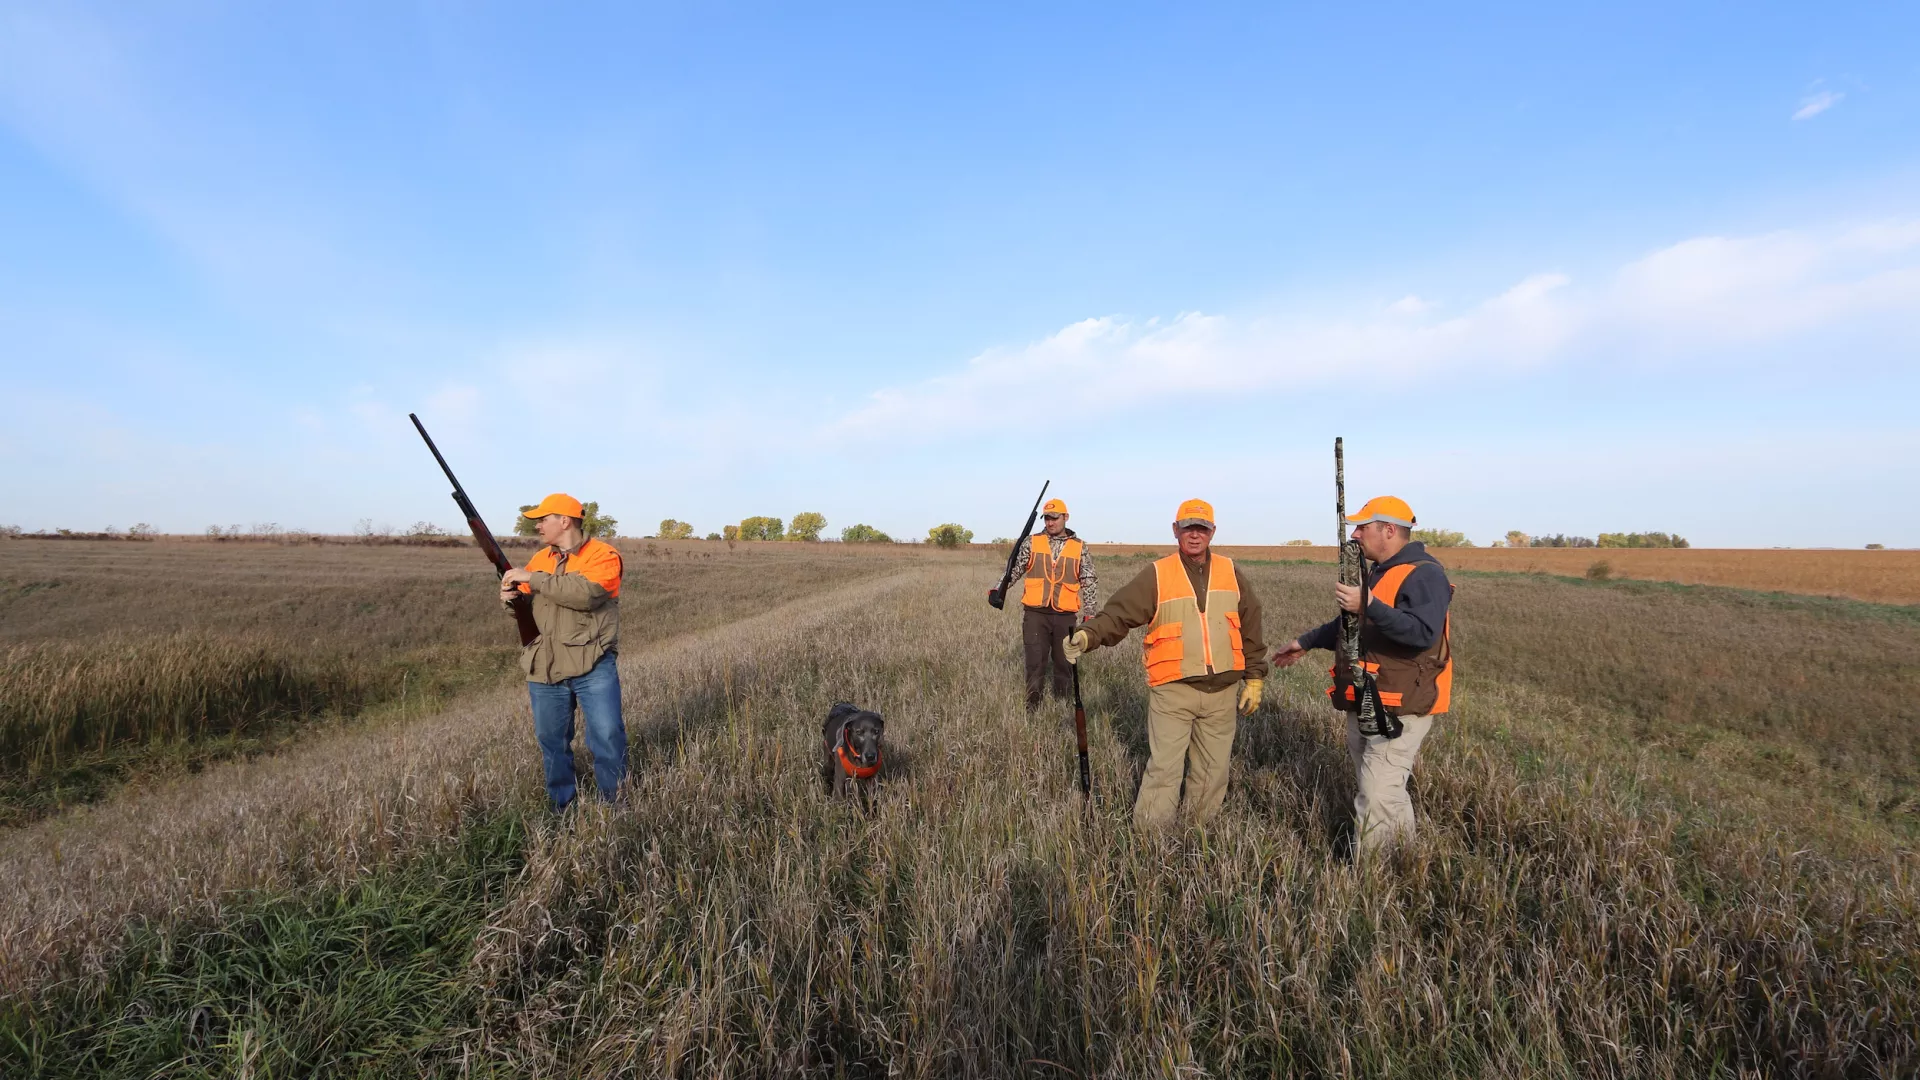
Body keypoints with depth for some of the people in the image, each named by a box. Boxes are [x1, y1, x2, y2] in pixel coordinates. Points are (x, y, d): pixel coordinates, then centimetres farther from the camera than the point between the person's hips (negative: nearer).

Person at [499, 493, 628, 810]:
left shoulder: (603, 555, -8)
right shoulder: (538, 559, 12)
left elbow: (586, 593, -25)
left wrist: (533, 579, -20)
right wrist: (511, 597, -6)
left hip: (593, 667, -6)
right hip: (545, 669, 6)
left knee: (608, 735, -6)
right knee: (551, 740, 15)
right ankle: (561, 807, 32)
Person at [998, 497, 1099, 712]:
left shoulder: (1079, 548, 5)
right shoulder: (1031, 542, 4)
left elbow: (1090, 582, 7)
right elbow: (1014, 569, 5)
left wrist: (1089, 613, 1)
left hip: (1065, 616, 1)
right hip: (1036, 614, -1)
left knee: (1064, 662, 10)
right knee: (1035, 662, 0)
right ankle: (1032, 708, 11)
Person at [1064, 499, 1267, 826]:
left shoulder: (1230, 573, 6)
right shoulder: (1157, 575, -5)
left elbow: (1250, 628, 12)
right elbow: (1119, 612, -13)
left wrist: (1254, 677, 10)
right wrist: (1088, 635, -31)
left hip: (1222, 692, 4)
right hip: (1172, 691, -4)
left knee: (1213, 771, 15)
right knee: (1163, 770, -3)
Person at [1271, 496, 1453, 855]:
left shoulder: (1424, 574, -14)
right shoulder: (1380, 573, 17)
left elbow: (1422, 633, -30)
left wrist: (1368, 605, -34)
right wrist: (1305, 642, 27)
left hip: (1399, 708, -10)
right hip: (1365, 706, 10)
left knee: (1377, 798, -10)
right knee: (1384, 793, 18)